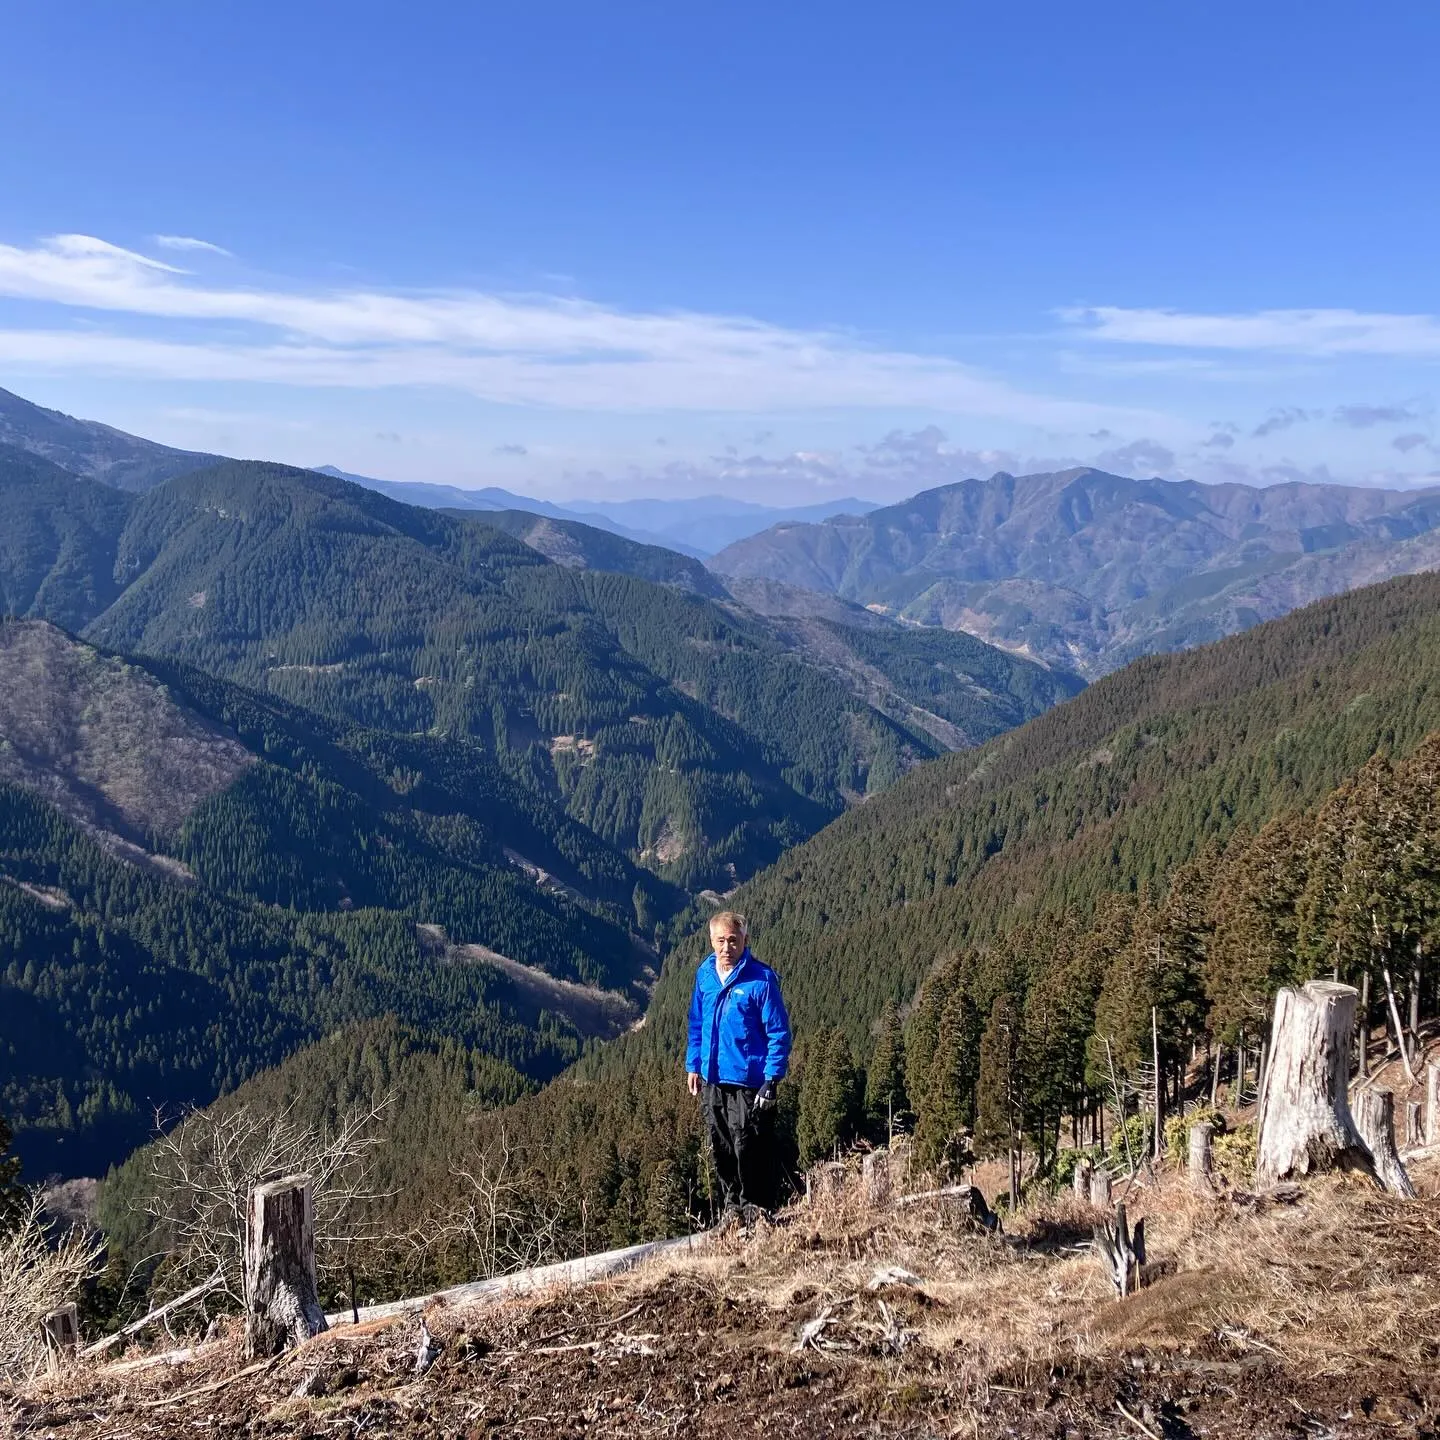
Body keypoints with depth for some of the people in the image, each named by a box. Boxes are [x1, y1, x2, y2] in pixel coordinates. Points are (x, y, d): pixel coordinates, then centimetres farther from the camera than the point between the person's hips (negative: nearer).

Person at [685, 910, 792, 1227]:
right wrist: (693, 1065, 14)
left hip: (749, 1082, -6)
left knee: (750, 1149, -3)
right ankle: (731, 1206, 31)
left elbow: (778, 1032, -10)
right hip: (713, 1080, 6)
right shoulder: (704, 974, 4)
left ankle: (758, 1210, 14)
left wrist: (772, 1079, -14)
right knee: (721, 1149, 14)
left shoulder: (761, 979, -13)